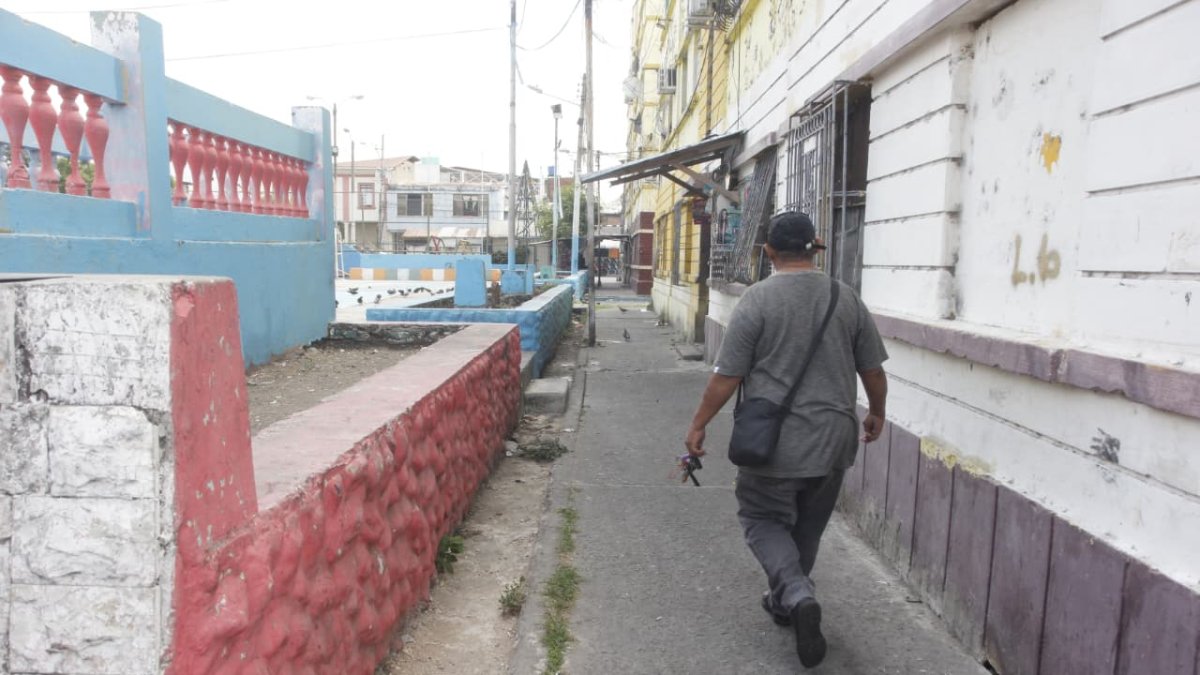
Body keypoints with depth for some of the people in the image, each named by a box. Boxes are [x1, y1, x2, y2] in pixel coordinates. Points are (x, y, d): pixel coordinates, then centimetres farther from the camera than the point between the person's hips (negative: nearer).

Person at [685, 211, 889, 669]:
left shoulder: (758, 299, -11)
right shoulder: (848, 299, 2)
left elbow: (726, 376, -12)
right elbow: (873, 370, 9)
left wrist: (698, 424, 0)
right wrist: (876, 414, 26)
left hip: (775, 441, -4)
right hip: (833, 439, 5)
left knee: (762, 518, 12)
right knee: (808, 527, 20)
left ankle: (797, 596, -8)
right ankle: (783, 601, 34)